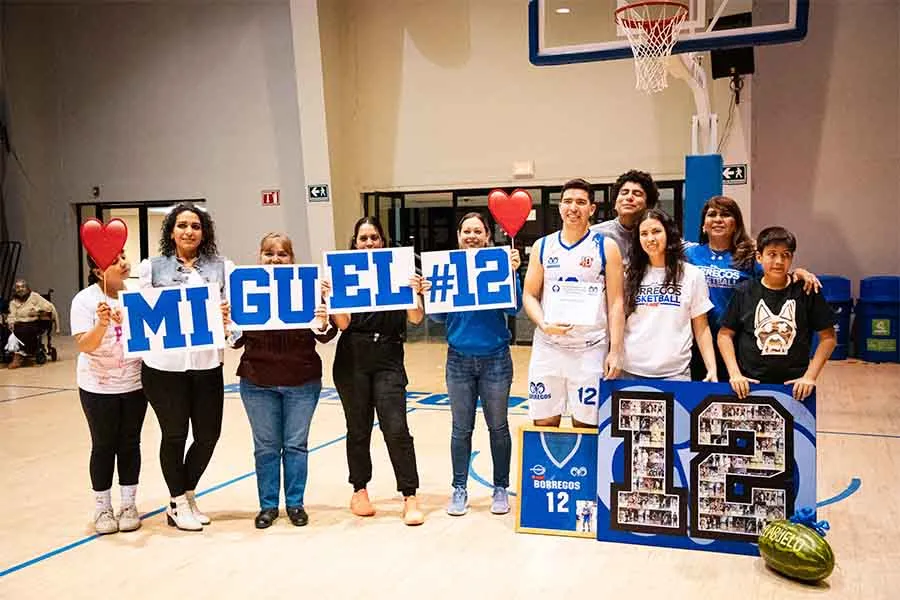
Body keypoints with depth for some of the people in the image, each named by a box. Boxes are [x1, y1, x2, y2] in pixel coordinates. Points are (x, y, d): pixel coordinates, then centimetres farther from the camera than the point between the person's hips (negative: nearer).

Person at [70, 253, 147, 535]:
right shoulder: (85, 300, -13)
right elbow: (84, 346, -19)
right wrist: (102, 324, -36)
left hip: (135, 382, 2)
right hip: (98, 386, -2)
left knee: (130, 443, 10)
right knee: (104, 445, 7)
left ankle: (128, 504, 23)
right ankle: (102, 508, 21)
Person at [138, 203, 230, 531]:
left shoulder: (221, 267, 6)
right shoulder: (152, 267, 3)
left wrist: (228, 317, -16)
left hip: (207, 364, 2)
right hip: (164, 365, -2)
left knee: (208, 434, 9)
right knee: (174, 434, 8)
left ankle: (186, 495, 32)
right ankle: (179, 504, 25)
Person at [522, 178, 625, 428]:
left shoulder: (606, 247, 0)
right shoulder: (542, 247, 8)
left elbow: (616, 303, -3)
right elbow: (529, 295, 8)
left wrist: (615, 351, -10)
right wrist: (544, 325, -11)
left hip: (590, 350, -2)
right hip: (547, 348, 2)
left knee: (586, 425, 3)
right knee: (543, 423, 6)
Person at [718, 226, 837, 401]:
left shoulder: (806, 291, -3)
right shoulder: (744, 292, -1)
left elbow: (828, 337, 1)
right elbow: (725, 334, 4)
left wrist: (810, 376, -6)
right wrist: (734, 373, -6)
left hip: (794, 385, 0)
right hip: (750, 384, 0)